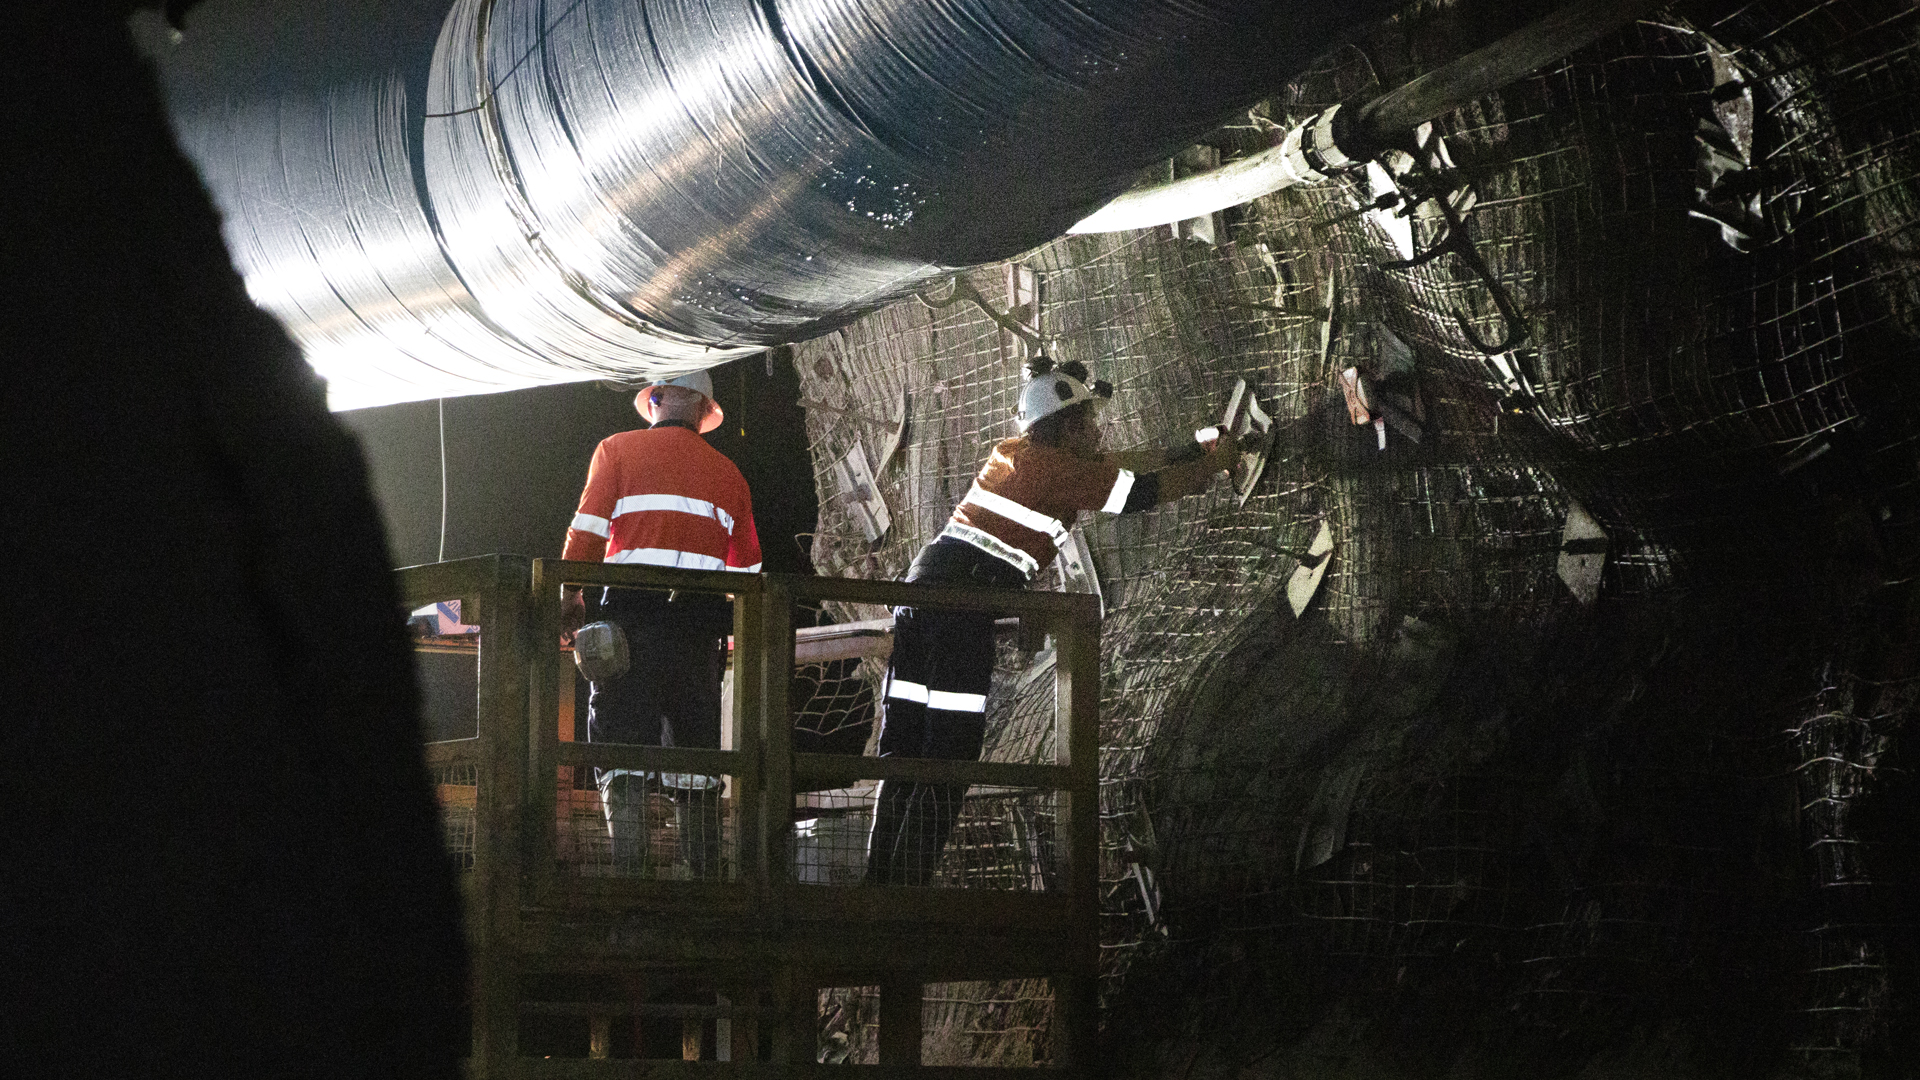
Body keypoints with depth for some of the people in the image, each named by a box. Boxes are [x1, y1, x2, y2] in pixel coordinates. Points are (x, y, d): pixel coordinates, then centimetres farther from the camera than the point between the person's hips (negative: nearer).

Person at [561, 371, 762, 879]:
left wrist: (571, 595, 4)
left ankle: (630, 870, -18)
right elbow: (748, 567, 17)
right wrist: (742, 634, 27)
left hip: (632, 611, -3)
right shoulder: (727, 472, 17)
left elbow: (588, 528, -2)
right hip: (702, 622, 3)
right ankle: (706, 879, 6)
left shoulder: (618, 450, 8)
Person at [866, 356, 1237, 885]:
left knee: (904, 752, 9)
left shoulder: (1016, 452, 21)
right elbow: (1153, 490, 2)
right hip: (966, 601, -9)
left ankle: (881, 887, 12)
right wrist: (1217, 459, 19)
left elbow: (1114, 463, 30)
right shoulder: (1061, 469, -3)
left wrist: (1200, 450, 34)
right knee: (946, 760, -8)